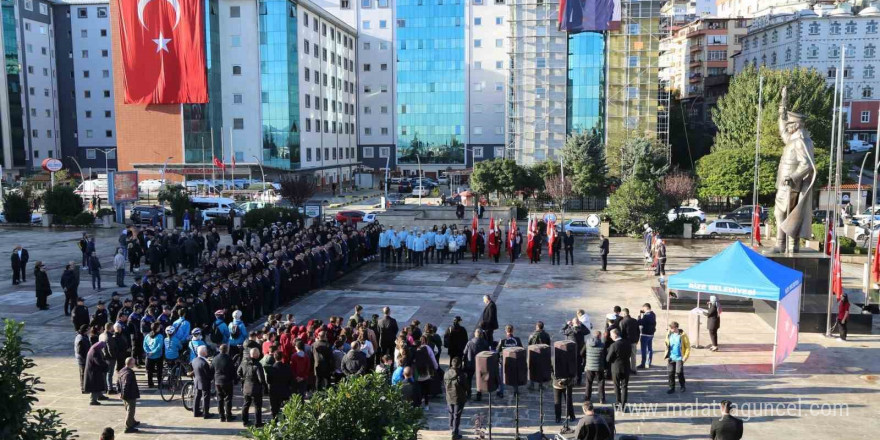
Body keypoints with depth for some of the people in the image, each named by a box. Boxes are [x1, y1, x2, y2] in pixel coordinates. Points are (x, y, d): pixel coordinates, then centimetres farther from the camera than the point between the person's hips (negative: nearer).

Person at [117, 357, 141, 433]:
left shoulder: (121, 371, 5)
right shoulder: (129, 373, -26)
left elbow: (118, 383, 13)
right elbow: (126, 385, -29)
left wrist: (120, 392, 18)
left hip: (124, 395, 10)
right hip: (131, 396, -10)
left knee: (128, 409, 24)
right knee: (130, 411, 0)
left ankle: (132, 422, 42)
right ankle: (128, 427, 6)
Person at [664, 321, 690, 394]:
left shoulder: (682, 335, -10)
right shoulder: (669, 335, 2)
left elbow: (688, 347, -5)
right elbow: (667, 345, 14)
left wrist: (685, 357, -10)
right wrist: (666, 355, 7)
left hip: (679, 358, -4)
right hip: (671, 357, 4)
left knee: (679, 372, -7)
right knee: (670, 373, 3)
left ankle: (682, 386, 16)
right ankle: (672, 388, 15)